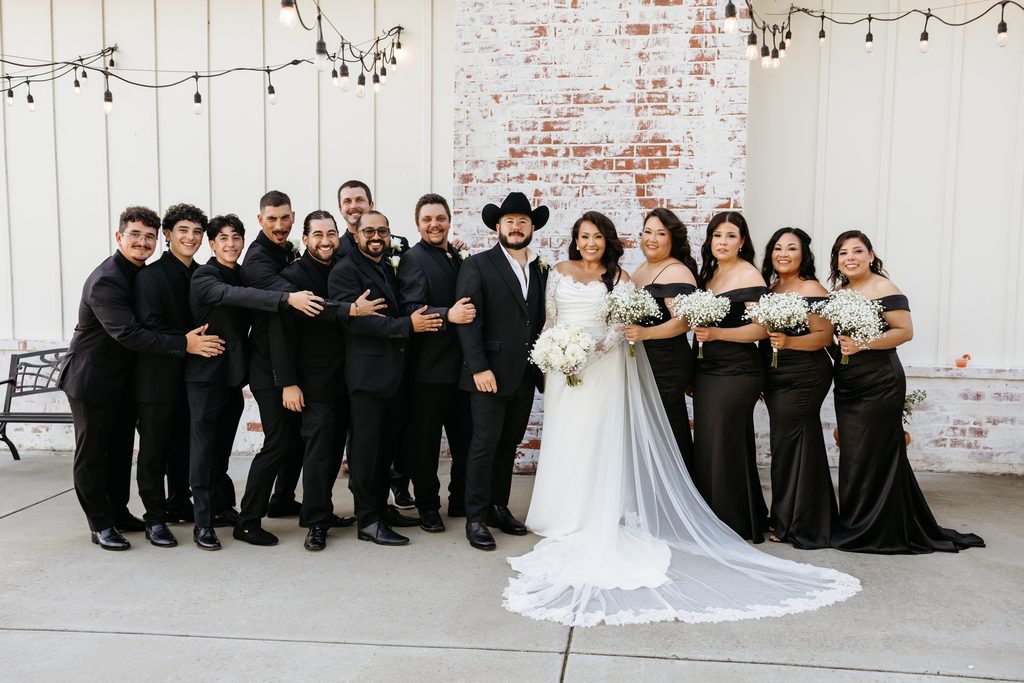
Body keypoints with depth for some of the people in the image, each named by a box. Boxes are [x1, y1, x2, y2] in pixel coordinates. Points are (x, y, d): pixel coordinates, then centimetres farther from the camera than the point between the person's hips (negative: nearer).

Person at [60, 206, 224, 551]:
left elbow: (144, 324, 11)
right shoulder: (105, 280, -23)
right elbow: (128, 333, -32)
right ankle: (101, 524, 14)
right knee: (92, 453, 4)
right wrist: (185, 344, -33)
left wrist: (186, 338, -5)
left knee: (121, 450, 16)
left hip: (124, 377, 8)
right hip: (92, 378, -8)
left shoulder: (142, 274, 3)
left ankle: (119, 512, 29)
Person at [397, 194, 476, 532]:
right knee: (425, 440, 5)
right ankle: (428, 507, 20)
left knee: (465, 438, 14)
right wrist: (448, 315, -33)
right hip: (429, 367, -7)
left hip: (461, 364, 7)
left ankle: (461, 501, 30)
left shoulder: (458, 257, 14)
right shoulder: (414, 259, -9)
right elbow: (412, 311, -20)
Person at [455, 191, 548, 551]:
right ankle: (476, 518, 9)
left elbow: (541, 322, 13)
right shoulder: (477, 265, -4)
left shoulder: (541, 271, 13)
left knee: (509, 445, 13)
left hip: (526, 376, 5)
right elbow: (468, 320, -10)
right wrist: (479, 368, -17)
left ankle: (499, 508, 26)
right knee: (484, 445, -2)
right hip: (491, 375, -5)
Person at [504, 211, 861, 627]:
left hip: (601, 370, -3)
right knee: (563, 444, 5)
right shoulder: (560, 273, 11)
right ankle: (563, 520, 17)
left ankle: (593, 526, 6)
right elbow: (549, 319, 11)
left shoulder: (617, 278, 3)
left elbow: (618, 327, -5)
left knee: (596, 444, -2)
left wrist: (590, 352, -19)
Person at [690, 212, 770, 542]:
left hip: (737, 372, -7)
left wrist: (717, 333, -23)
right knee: (705, 444, 9)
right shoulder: (708, 273, 15)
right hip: (706, 370, 7)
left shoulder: (749, 275, -7)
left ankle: (735, 524, 9)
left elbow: (761, 329, -15)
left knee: (725, 444, -4)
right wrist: (699, 333, 8)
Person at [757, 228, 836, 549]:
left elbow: (824, 336, -15)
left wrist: (788, 342, -29)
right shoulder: (769, 290, 13)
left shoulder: (812, 290, -8)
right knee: (792, 446, 13)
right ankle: (785, 519, 23)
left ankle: (794, 525, 11)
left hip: (804, 378, -7)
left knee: (789, 444, -3)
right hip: (774, 378, 7)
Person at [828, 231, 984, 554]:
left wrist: (862, 345, -23)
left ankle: (873, 532, 9)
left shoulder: (884, 289, -9)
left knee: (872, 455, -3)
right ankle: (855, 526, 20)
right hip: (846, 385, 7)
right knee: (852, 456, 10)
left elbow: (905, 331, -16)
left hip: (880, 384, -7)